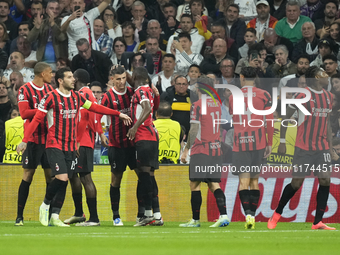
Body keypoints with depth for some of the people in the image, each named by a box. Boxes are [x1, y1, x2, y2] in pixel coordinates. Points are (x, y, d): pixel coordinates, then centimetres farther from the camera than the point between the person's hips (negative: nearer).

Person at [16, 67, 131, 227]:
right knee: (61, 178, -18)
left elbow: (96, 108, 20)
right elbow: (37, 119, -7)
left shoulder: (77, 97, 10)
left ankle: (55, 217, 7)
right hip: (55, 145, -6)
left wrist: (118, 114, 20)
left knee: (64, 182, 2)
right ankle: (45, 205, 5)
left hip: (71, 146, 6)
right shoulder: (51, 97, -7)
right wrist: (24, 140, -11)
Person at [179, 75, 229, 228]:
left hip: (201, 151, -6)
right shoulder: (217, 104, 11)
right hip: (216, 149, 6)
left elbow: (194, 130, -11)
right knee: (214, 184, 5)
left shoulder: (197, 105, -9)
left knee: (195, 185, 1)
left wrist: (186, 149, -4)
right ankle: (223, 215, -11)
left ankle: (195, 220, 3)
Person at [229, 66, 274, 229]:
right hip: (258, 142, 0)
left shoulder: (233, 97, 9)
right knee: (254, 180, 10)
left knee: (243, 181, -7)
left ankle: (248, 214, -25)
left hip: (240, 142, 0)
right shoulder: (264, 95, 3)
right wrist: (270, 143, 3)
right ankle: (253, 216, 9)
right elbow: (269, 121, -2)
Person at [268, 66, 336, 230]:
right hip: (303, 147, -5)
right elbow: (286, 117, -1)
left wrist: (330, 147, 14)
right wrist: (282, 141, -2)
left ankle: (318, 222, -2)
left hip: (322, 147, 5)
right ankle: (277, 214, 18)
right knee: (296, 183, -3)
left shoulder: (329, 97, 11)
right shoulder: (302, 95, -8)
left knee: (325, 181, -6)